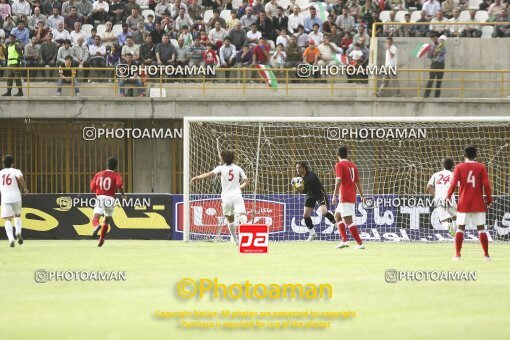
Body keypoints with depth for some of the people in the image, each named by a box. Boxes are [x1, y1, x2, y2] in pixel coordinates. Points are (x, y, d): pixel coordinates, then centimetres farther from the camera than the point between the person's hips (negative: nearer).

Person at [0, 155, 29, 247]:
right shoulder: (16, 171, 2)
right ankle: (18, 233, 1)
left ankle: (11, 239, -22)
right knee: (17, 215, 23)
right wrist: (24, 189, -9)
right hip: (16, 197, 0)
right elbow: (20, 177, -21)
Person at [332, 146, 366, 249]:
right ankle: (344, 240, 12)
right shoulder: (352, 165, 13)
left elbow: (338, 181, -18)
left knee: (348, 221, -9)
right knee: (337, 216, 20)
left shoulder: (339, 165, -8)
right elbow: (357, 182, 17)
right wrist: (362, 196, 22)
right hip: (352, 196, 8)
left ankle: (360, 243, -13)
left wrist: (334, 195, -19)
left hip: (345, 197, -8)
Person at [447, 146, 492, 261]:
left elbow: (453, 184, -6)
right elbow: (486, 184, -6)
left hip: (463, 203, 0)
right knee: (481, 228, 5)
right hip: (478, 204, 0)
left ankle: (457, 255, 0)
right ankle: (486, 255, 1)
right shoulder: (481, 167, -1)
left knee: (460, 228, 5)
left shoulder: (459, 167, -1)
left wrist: (448, 197, 4)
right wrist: (488, 200, 1)